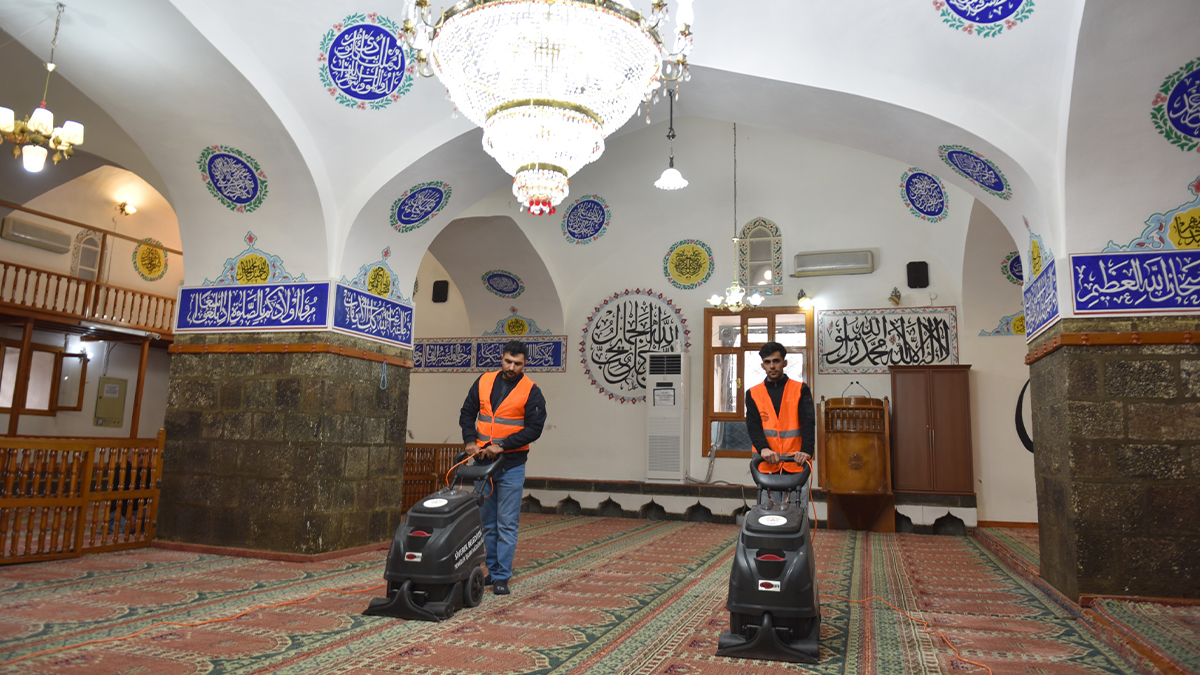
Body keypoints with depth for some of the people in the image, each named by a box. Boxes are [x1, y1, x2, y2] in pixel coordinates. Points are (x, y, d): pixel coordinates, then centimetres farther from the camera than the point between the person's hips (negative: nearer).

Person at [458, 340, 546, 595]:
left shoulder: (531, 392, -6)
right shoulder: (483, 382, 6)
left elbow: (534, 428, -11)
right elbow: (467, 413, 11)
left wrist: (501, 445, -17)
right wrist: (470, 441, -4)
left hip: (511, 466, -4)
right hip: (483, 462, 4)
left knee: (506, 524, -3)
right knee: (487, 522, 12)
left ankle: (501, 577, 4)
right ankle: (492, 569, 24)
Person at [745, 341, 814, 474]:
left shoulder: (800, 389, 5)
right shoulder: (753, 393, 7)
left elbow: (808, 422, -6)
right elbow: (753, 425, -4)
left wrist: (806, 450, -23)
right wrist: (763, 448, -24)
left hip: (795, 462, 0)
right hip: (767, 463, 1)